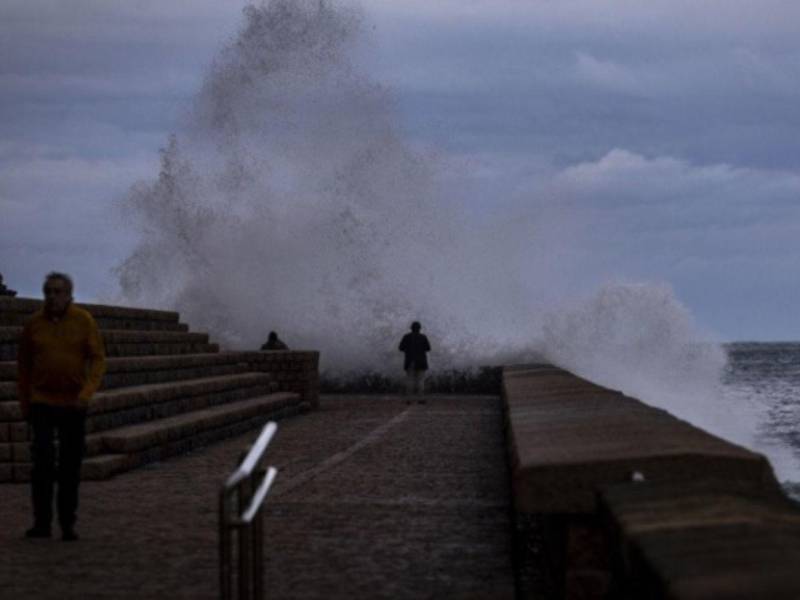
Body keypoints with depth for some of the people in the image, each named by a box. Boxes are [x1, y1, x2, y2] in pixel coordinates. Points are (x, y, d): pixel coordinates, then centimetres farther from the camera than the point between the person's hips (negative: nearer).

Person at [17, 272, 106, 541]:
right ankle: (41, 521, -3)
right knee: (42, 460, -11)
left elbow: (98, 359, -4)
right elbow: (23, 366, 8)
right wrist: (24, 404, 7)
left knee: (71, 466, 6)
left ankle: (68, 524, 15)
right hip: (42, 403, 0)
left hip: (73, 404, 0)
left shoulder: (83, 321, -3)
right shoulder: (34, 324, 1)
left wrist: (87, 393, -18)